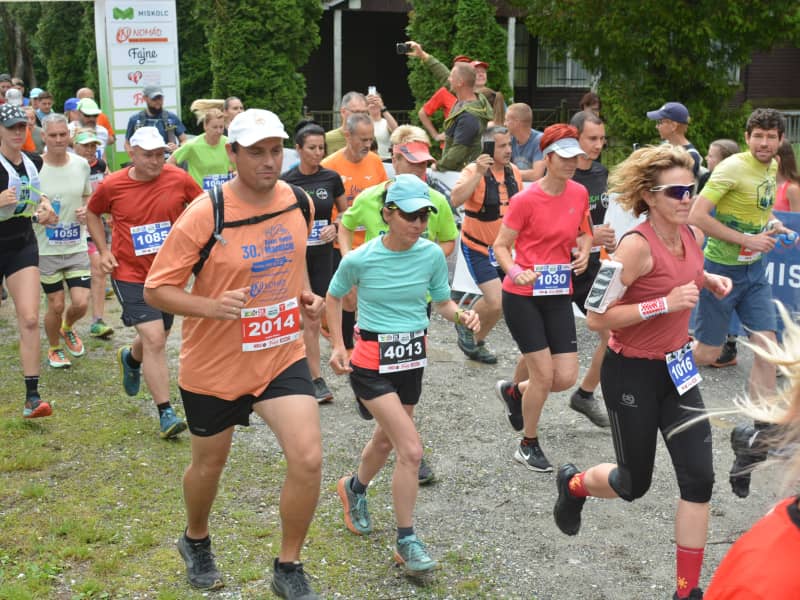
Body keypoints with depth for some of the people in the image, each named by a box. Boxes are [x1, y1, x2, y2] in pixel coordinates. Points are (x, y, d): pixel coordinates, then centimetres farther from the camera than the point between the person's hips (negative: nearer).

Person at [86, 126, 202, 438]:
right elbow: (92, 213, 11)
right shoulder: (112, 185, -8)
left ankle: (130, 358, 57)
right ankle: (165, 412, -5)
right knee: (154, 339, -14)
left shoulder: (179, 179, -8)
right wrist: (103, 251, 1)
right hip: (130, 274, -3)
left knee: (157, 338, 20)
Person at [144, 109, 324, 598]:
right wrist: (210, 306, -31)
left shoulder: (297, 202, -4)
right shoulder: (204, 215, -20)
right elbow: (156, 288, -15)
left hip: (282, 356, 3)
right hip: (215, 363, -3)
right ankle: (196, 541, 50)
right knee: (209, 464, 17)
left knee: (308, 459, -11)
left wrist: (307, 297, -1)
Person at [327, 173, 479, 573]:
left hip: (412, 358, 5)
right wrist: (337, 346, -5)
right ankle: (406, 542, 2)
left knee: (386, 440, 23)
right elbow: (333, 298, 3)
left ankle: (354, 489, 55)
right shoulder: (359, 259, -14)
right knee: (411, 450, -14)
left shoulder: (432, 255, -6)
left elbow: (442, 303, 5)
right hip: (371, 363, -5)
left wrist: (462, 315, -16)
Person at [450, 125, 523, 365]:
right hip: (478, 248, -7)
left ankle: (477, 343, 37)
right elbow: (456, 199, -36)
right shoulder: (473, 171, -18)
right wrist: (478, 173, -39)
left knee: (500, 302, 14)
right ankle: (465, 325, 15)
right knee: (495, 302, -15)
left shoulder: (514, 172, 1)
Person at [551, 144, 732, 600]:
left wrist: (709, 280, 4)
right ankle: (573, 484, 43)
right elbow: (596, 318, -24)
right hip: (632, 374, -6)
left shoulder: (694, 235, 0)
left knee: (700, 479, -1)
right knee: (635, 484, 9)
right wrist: (665, 304, -28)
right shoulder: (637, 244, -23)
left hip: (677, 369, 6)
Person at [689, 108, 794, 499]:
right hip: (723, 268, -7)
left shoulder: (772, 168, 7)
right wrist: (747, 240, -23)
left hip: (755, 269, 7)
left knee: (767, 344, -2)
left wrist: (770, 225, 5)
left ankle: (760, 430, 5)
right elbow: (697, 216, -23)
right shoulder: (733, 167, -18)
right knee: (707, 354, 0)